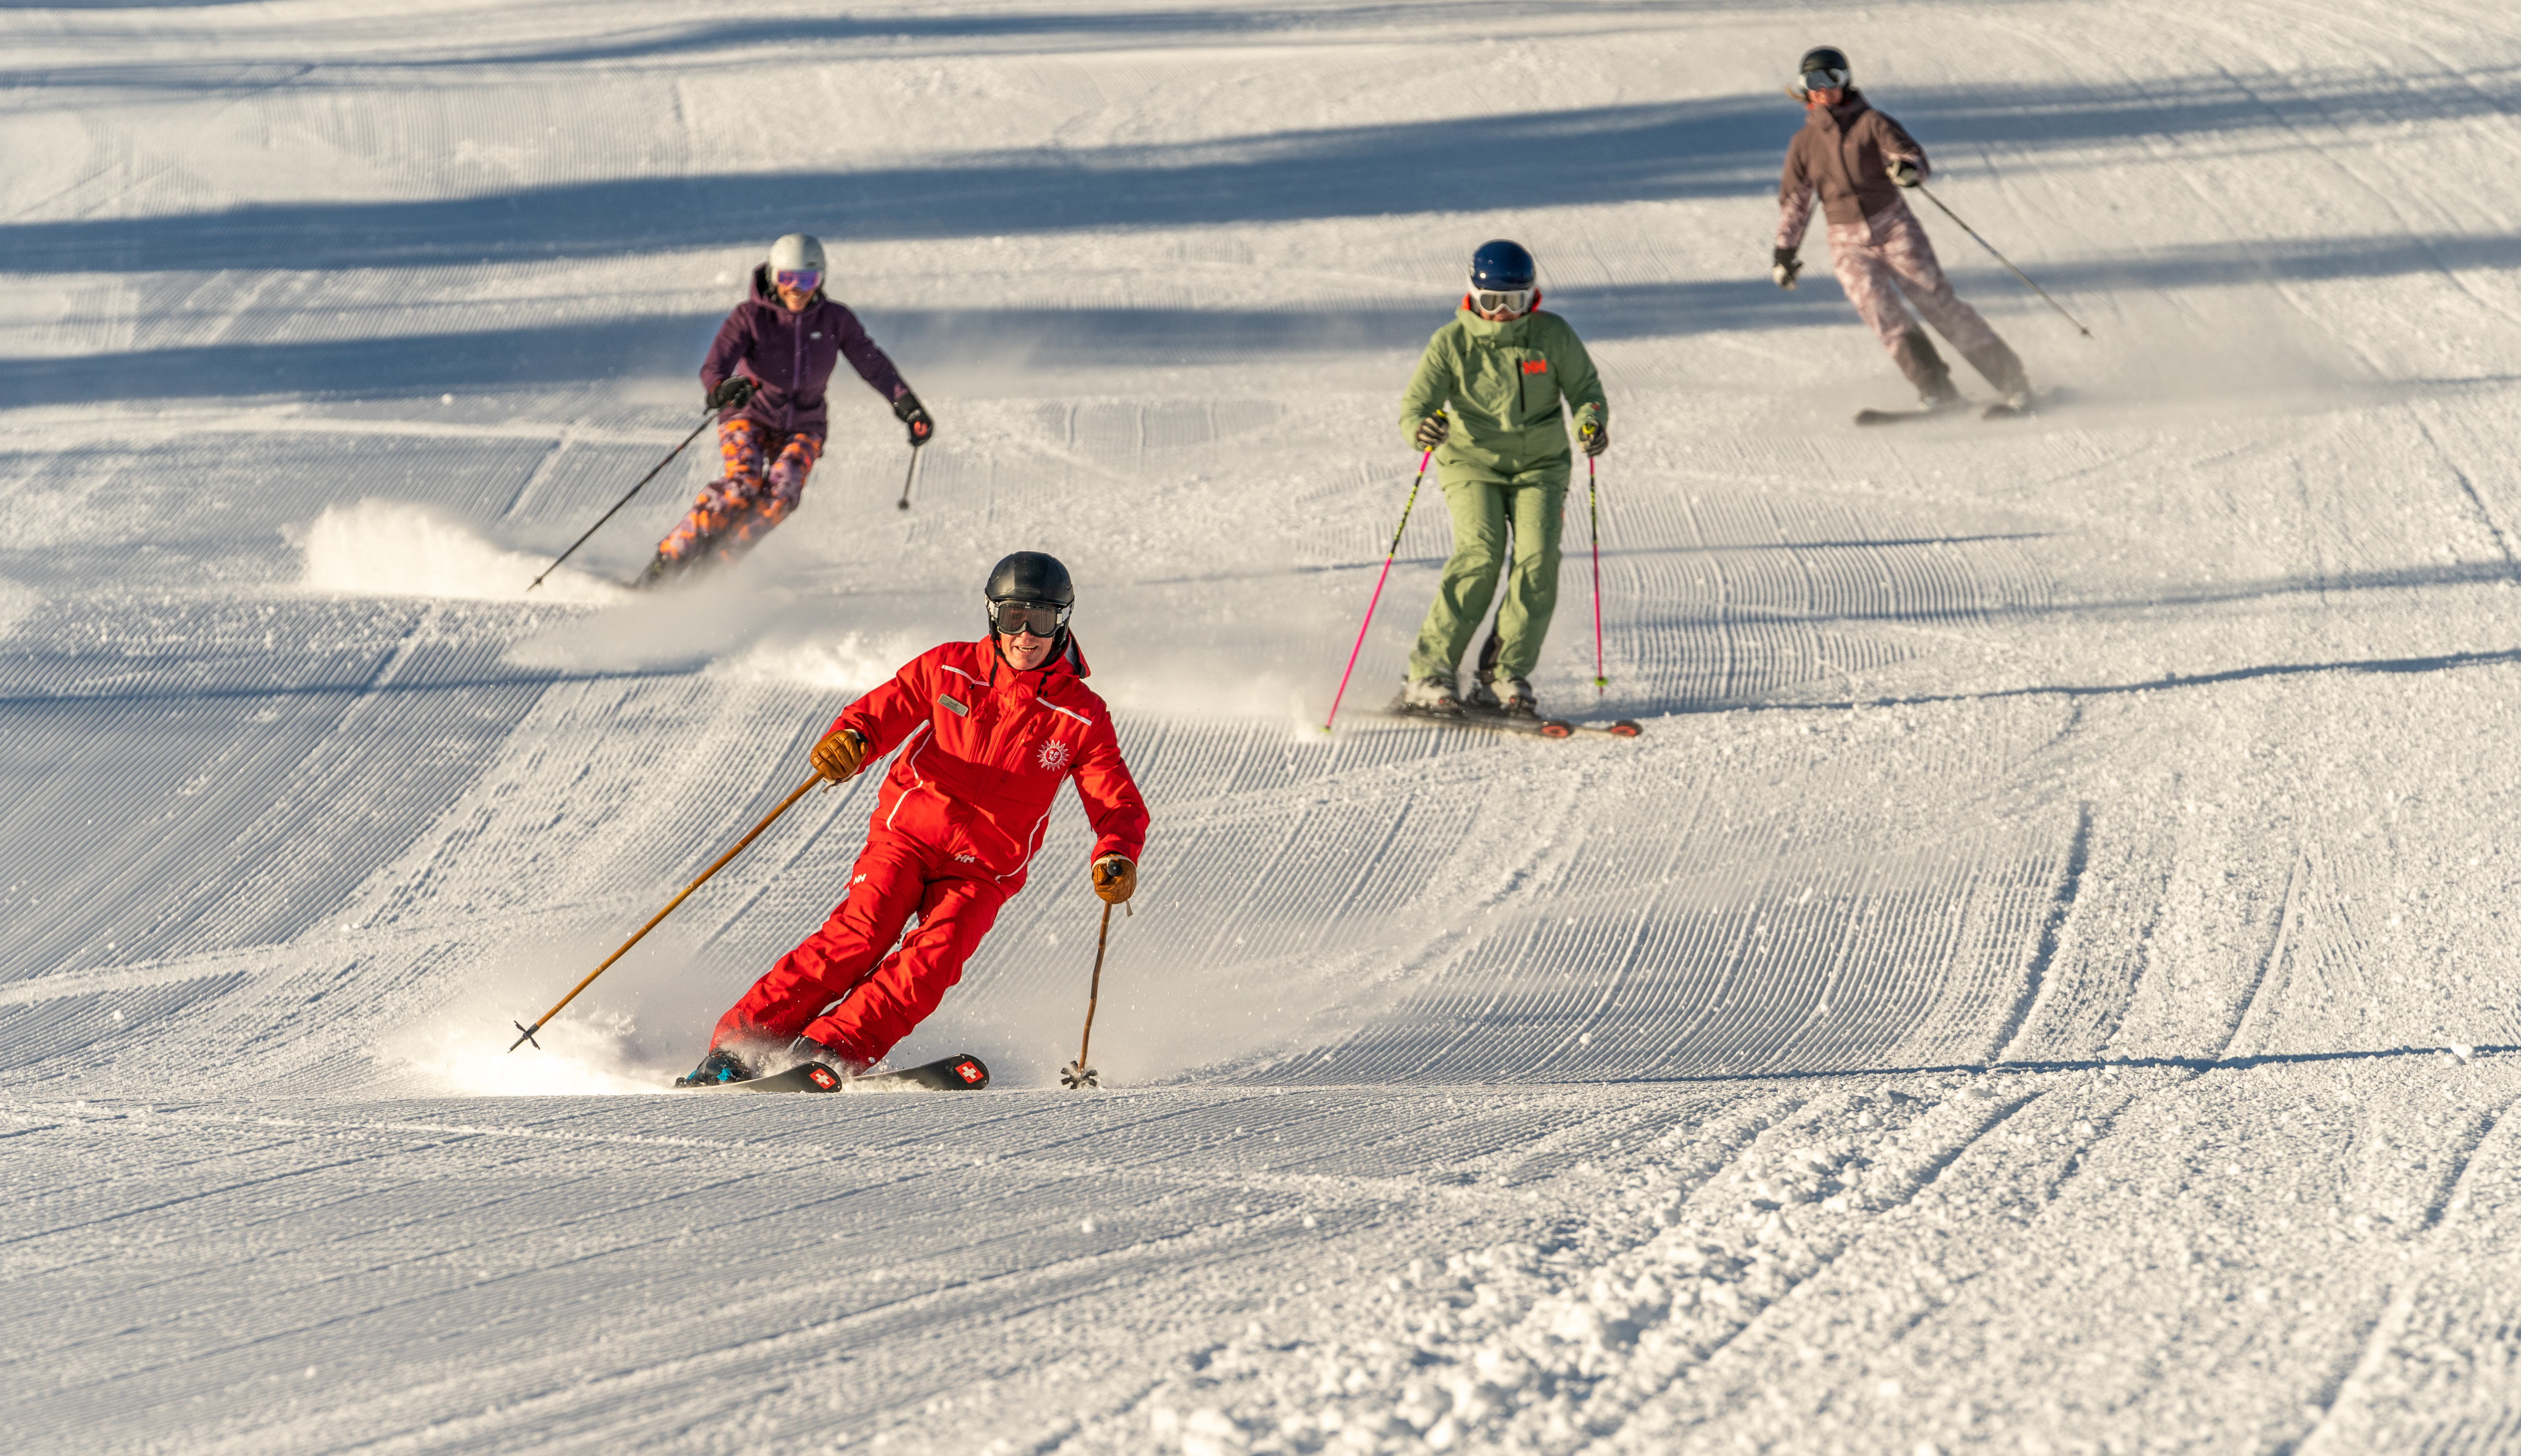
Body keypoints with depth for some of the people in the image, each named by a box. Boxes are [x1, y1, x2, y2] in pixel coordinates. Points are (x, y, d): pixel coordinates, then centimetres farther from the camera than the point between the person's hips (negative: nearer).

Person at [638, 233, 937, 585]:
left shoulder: (835, 320, -8)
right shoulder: (750, 316, -16)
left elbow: (874, 365, -1)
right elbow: (713, 368, -27)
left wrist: (909, 406, -11)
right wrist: (722, 389, -50)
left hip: (802, 426, 2)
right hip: (749, 415, -2)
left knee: (781, 494, -26)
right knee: (743, 484, -30)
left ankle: (715, 563, -19)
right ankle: (669, 559, -24)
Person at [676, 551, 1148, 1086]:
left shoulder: (1083, 718, -3)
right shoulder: (950, 669, 0)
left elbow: (1120, 808, -4)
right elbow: (885, 710, 2)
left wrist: (1115, 859, -25)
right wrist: (850, 739, -22)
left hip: (983, 869, 1)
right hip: (909, 833, -1)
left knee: (932, 960, -25)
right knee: (861, 934, -23)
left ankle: (824, 1053, -28)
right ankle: (737, 1048, -23)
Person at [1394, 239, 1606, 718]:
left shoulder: (1553, 334, -5)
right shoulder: (1451, 343, -9)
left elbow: (1584, 386, 3)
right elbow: (1415, 406, -12)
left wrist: (1592, 419, -20)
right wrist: (1420, 429, -36)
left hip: (1540, 464, 2)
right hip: (1472, 464, -2)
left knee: (1539, 557, -19)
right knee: (1480, 553, -23)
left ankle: (1504, 677, -13)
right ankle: (1429, 672, -20)